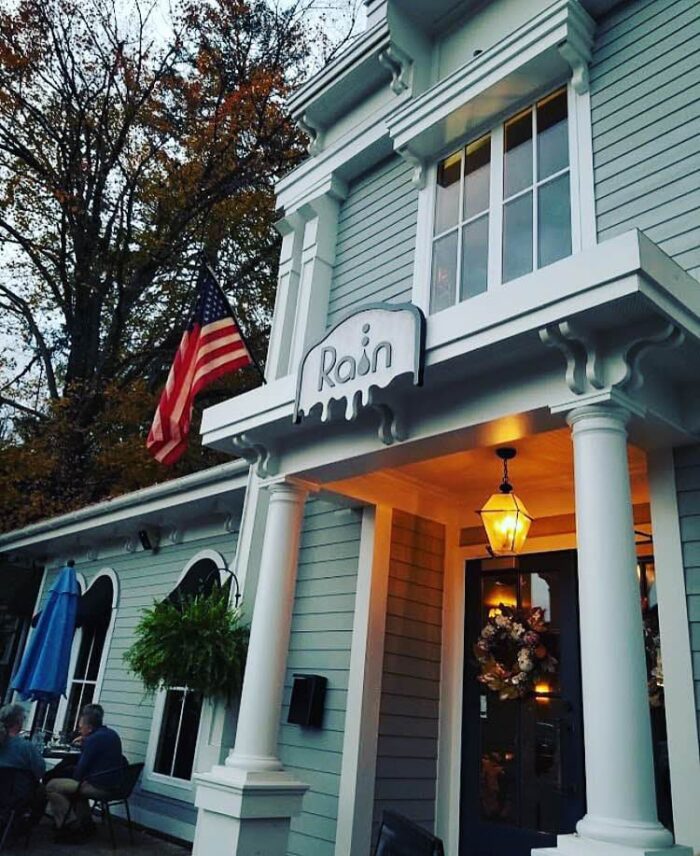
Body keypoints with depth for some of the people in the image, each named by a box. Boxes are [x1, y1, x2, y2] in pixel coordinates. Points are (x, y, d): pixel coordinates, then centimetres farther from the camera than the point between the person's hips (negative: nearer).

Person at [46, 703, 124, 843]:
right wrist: (86, 742, 16)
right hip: (114, 784, 10)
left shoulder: (93, 739, -17)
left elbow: (81, 768, -13)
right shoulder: (111, 734, 10)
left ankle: (66, 827, 2)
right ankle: (85, 823, 28)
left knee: (52, 786, 1)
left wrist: (74, 779, 5)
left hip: (99, 787, -10)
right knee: (75, 784, 34)